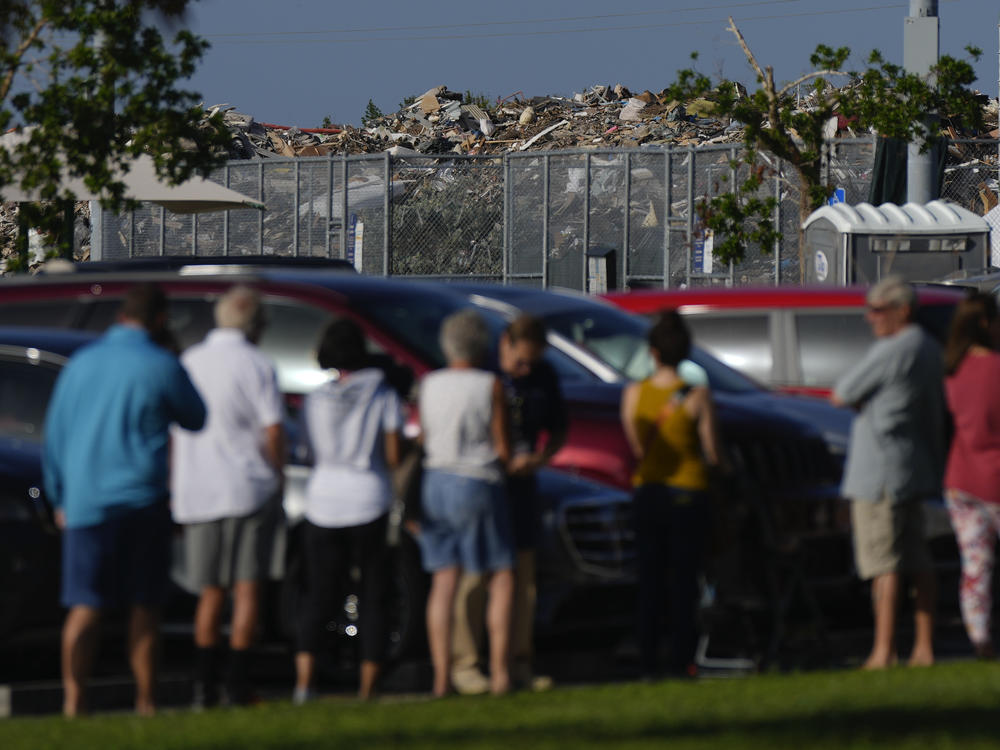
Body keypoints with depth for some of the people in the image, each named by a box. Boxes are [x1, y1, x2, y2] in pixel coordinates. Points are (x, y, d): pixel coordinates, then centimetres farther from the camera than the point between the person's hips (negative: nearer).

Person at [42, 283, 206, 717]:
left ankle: (73, 700, -6)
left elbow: (54, 434, 12)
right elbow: (196, 419, 9)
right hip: (141, 501, -3)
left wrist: (60, 498, 19)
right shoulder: (162, 366, -6)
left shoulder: (81, 363, 7)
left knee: (85, 607, 1)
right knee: (144, 606, 5)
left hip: (84, 501, 3)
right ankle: (145, 701, 7)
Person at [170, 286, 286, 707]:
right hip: (249, 490, -4)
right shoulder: (257, 366, -7)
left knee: (210, 593, 11)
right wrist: (277, 477, 2)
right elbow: (273, 431, -12)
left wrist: (175, 487, 18)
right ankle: (238, 684, -6)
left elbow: (171, 431, 12)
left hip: (197, 494, 4)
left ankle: (204, 683, 4)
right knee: (246, 589, -1)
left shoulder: (187, 364, 9)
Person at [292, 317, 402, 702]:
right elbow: (393, 456, -4)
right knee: (373, 598, 7)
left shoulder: (316, 399, 4)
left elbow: (314, 454, 7)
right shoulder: (383, 395, -3)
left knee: (318, 597, 5)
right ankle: (367, 688, 5)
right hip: (368, 498, -2)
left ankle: (303, 681, -12)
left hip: (323, 497, 2)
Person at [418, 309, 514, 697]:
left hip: (436, 480, 4)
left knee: (443, 582, 6)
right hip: (478, 483, -4)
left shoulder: (429, 385, 4)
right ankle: (499, 671, -4)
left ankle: (441, 677, 0)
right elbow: (502, 447, -6)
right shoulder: (490, 386, -8)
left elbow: (424, 439, 8)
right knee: (501, 578, 6)